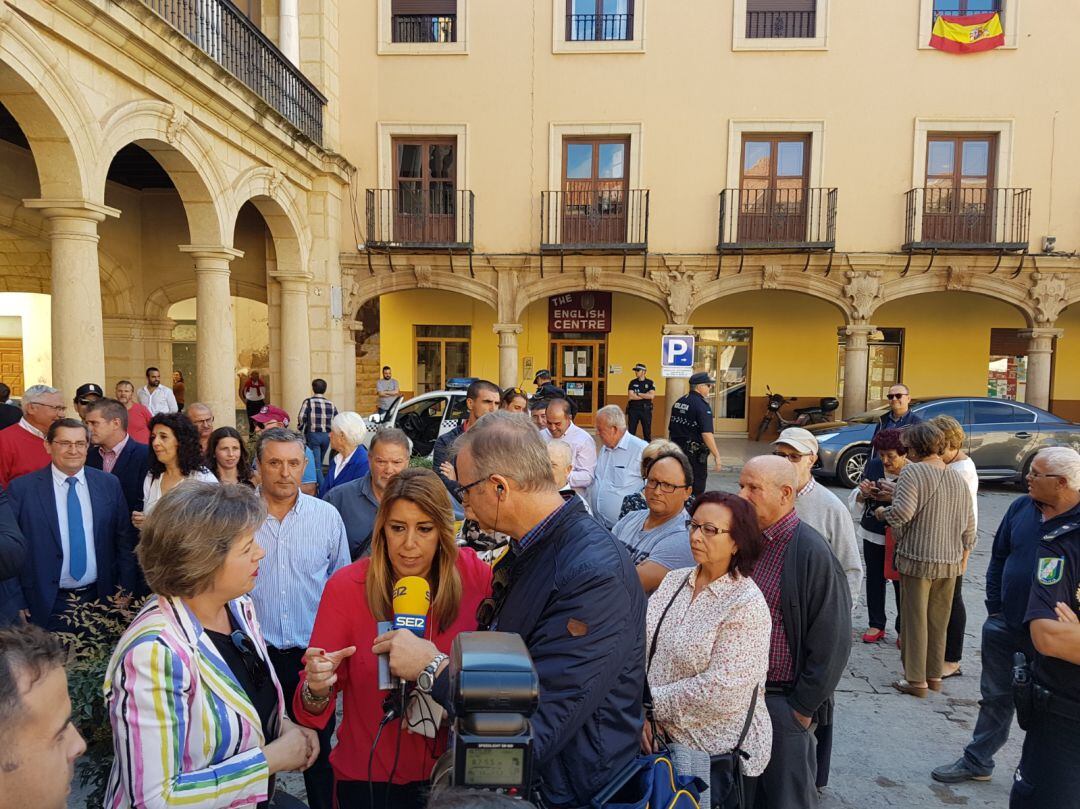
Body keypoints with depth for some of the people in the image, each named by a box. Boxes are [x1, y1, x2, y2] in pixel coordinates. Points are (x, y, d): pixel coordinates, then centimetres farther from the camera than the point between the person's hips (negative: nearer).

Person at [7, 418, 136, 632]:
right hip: (47, 605, -2)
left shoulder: (109, 484, 1)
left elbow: (125, 541, 4)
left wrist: (125, 591, 0)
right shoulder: (22, 488, -6)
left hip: (101, 599, 2)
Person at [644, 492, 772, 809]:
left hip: (723, 751, -5)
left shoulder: (747, 604, -19)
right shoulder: (674, 581, -1)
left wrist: (651, 703, -16)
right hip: (665, 737, 5)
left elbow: (719, 689, -24)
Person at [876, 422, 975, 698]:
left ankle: (916, 680, 12)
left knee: (915, 620, 4)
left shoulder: (913, 472, -12)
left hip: (918, 559, -6)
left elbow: (903, 511, -23)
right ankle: (934, 675, 26)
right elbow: (969, 525, 12)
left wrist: (883, 512, -4)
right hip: (951, 561, 6)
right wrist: (964, 555, 22)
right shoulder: (959, 479, 8)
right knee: (939, 621, 16)